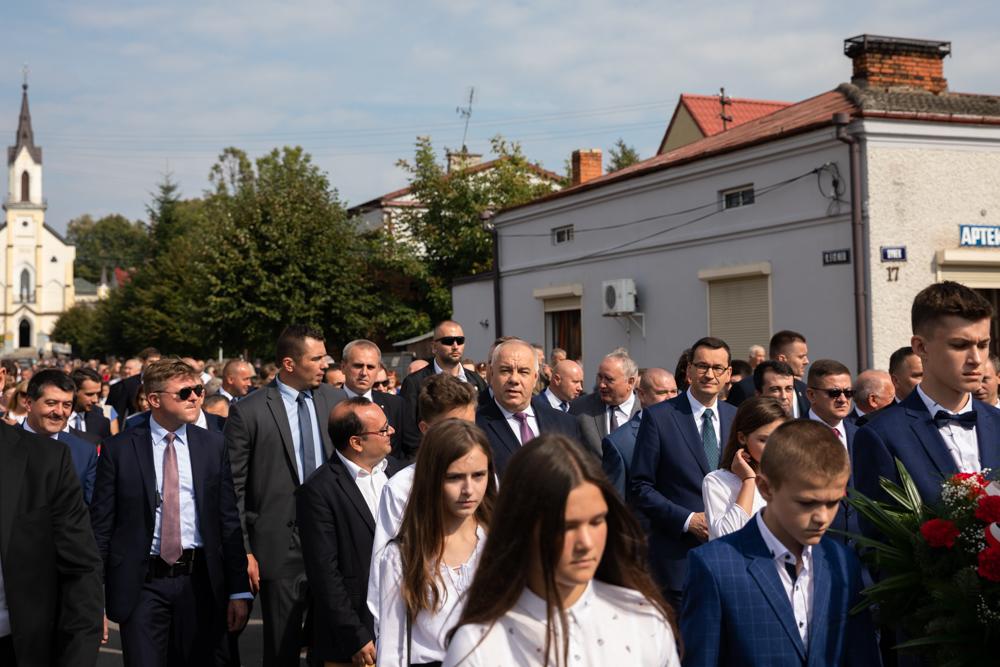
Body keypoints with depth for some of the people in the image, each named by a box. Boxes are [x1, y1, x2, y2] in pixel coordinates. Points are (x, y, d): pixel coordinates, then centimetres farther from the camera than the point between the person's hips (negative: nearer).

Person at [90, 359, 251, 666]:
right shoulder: (119, 449, -1)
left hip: (199, 582, 2)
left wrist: (239, 590, 1)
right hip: (142, 584, -2)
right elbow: (100, 525, 1)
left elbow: (229, 520, 5)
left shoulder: (213, 445, 4)